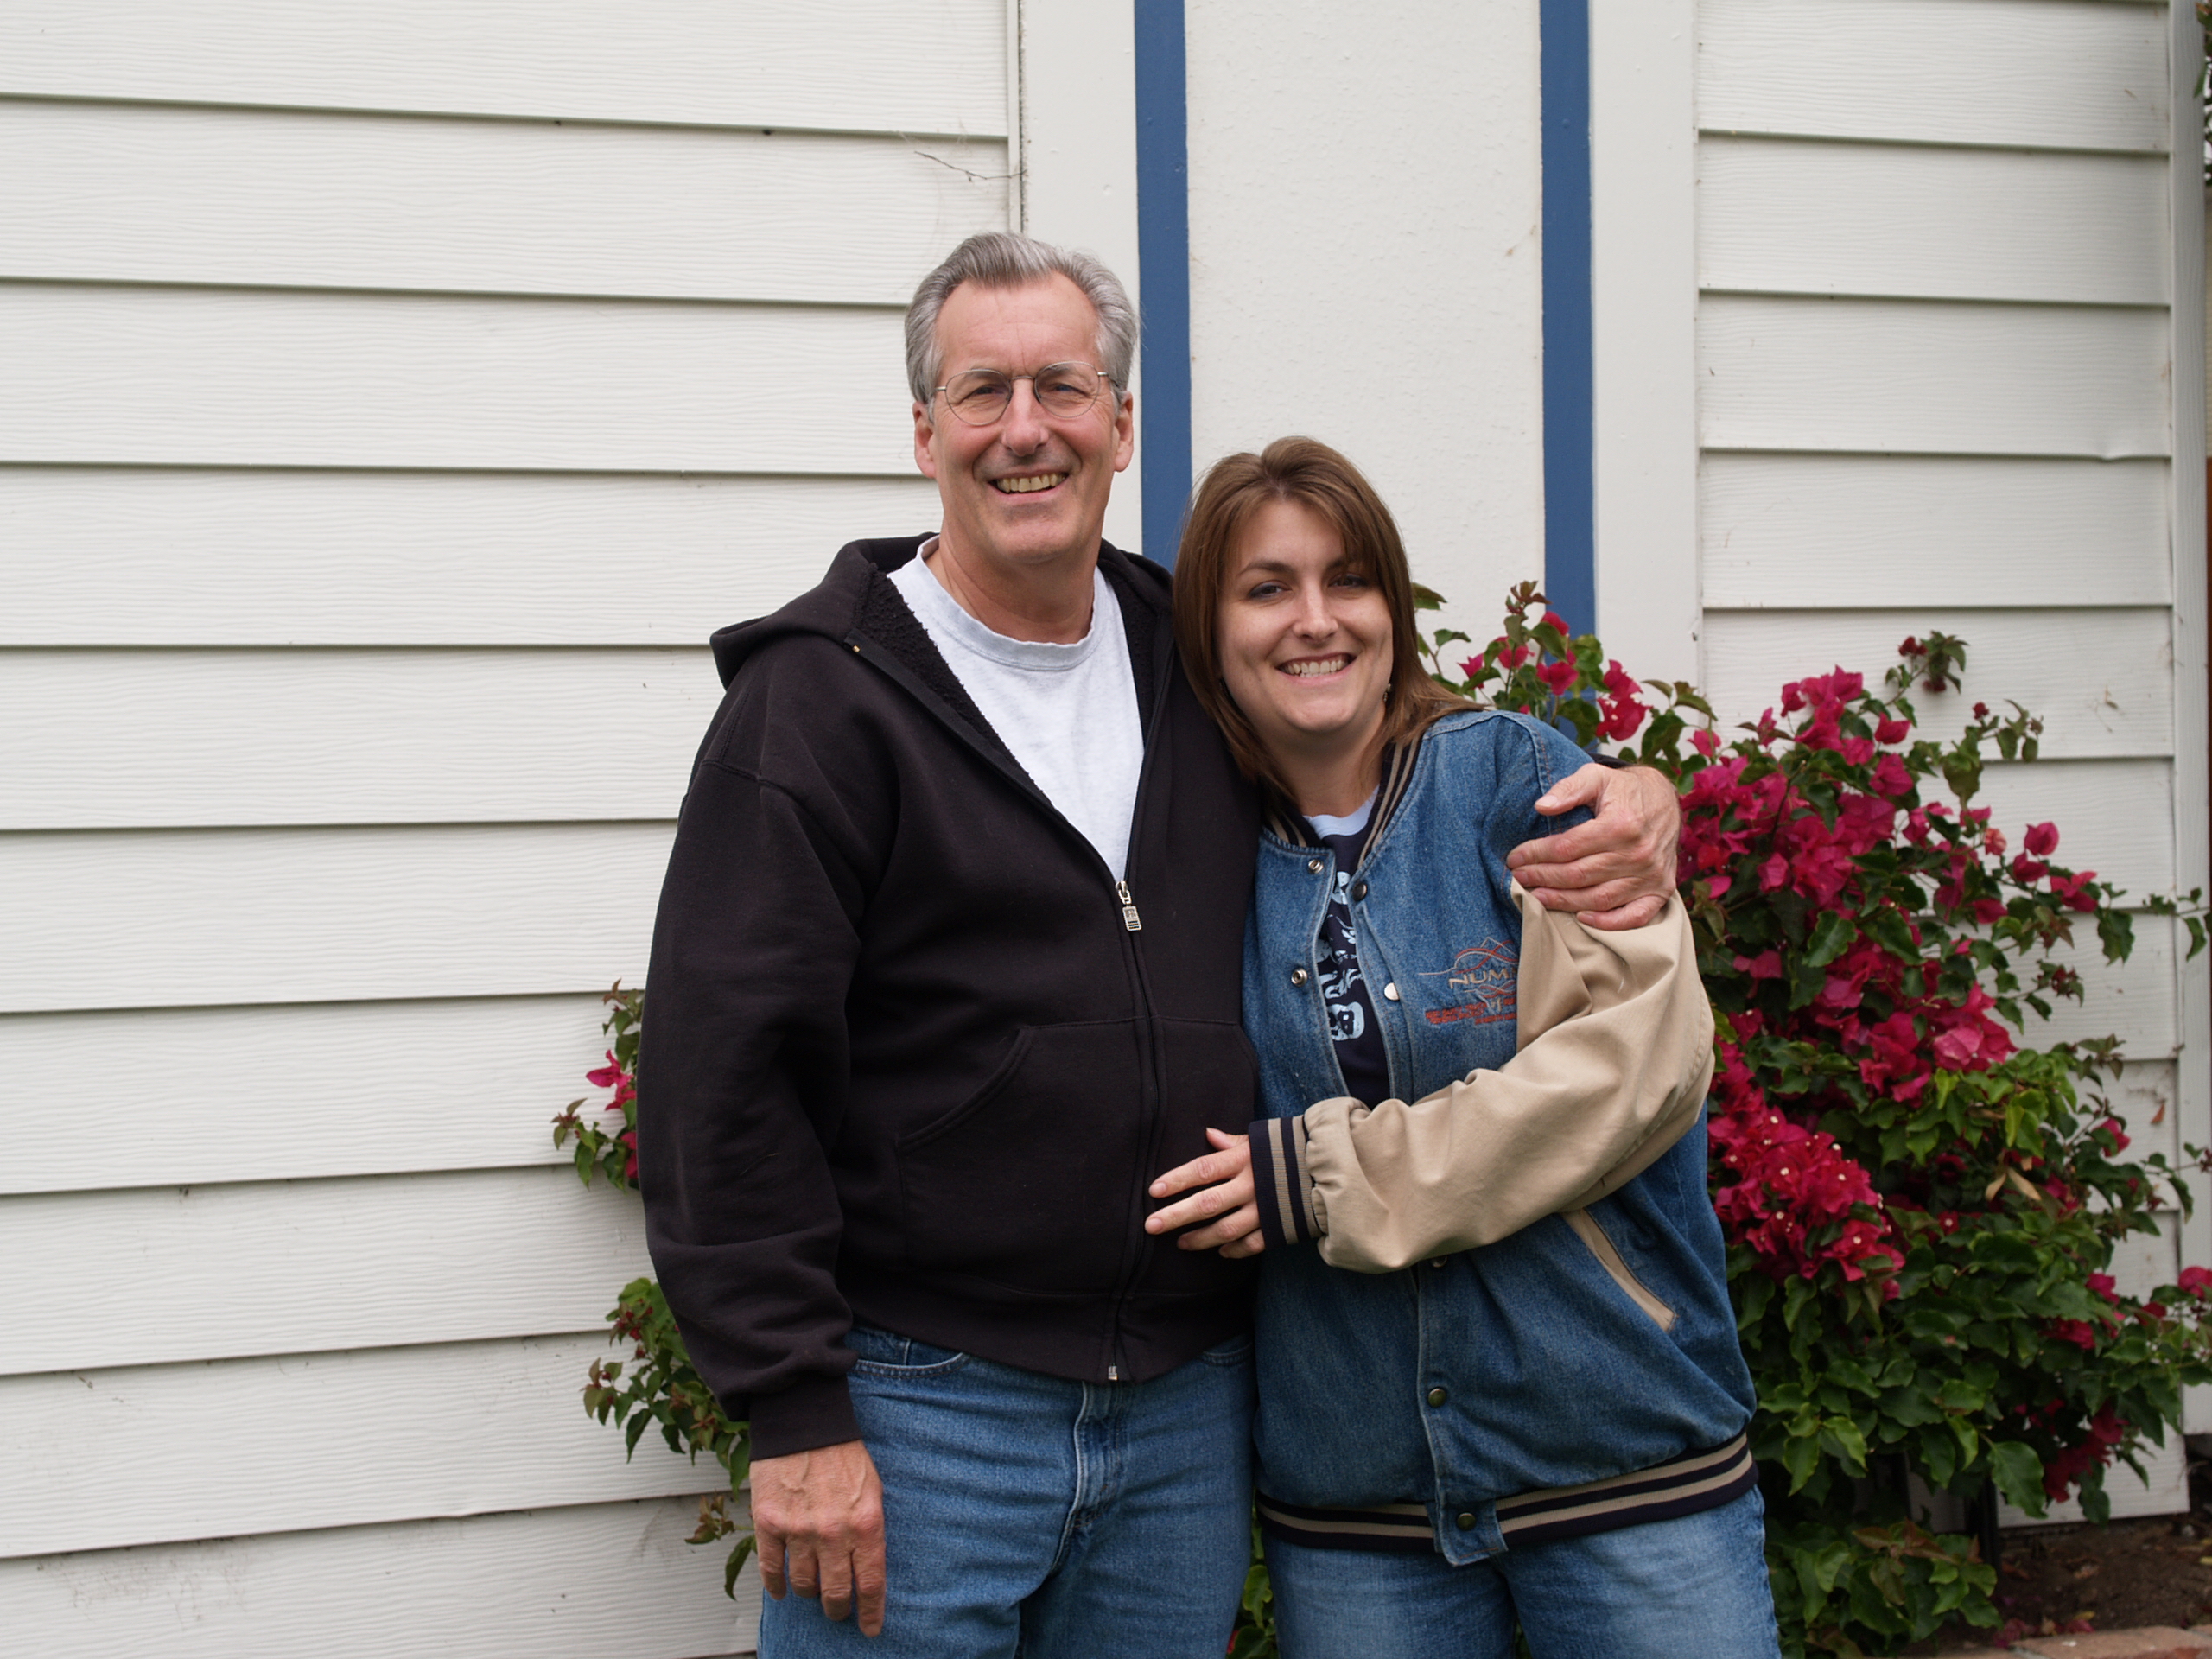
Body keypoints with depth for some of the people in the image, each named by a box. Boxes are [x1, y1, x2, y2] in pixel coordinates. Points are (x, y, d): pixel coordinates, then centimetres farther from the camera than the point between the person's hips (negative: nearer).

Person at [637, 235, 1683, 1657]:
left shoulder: (1192, 662, 8)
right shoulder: (822, 697, -7)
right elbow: (723, 1073, -11)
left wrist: (1620, 794, 1)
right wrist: (796, 1416, -15)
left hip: (1191, 1416, 5)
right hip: (920, 1408, -5)